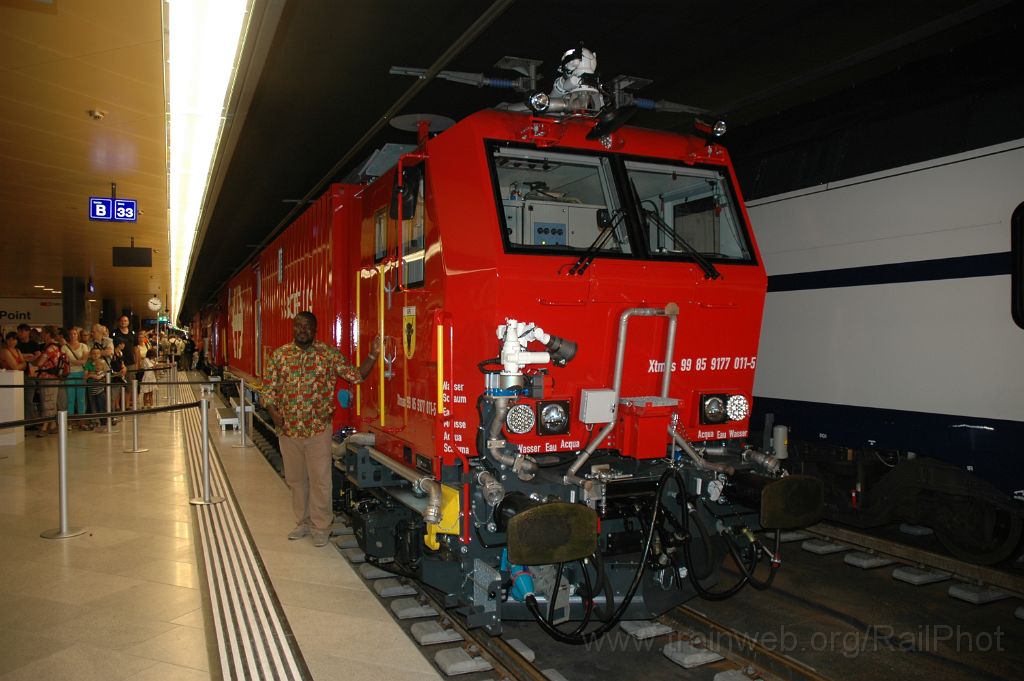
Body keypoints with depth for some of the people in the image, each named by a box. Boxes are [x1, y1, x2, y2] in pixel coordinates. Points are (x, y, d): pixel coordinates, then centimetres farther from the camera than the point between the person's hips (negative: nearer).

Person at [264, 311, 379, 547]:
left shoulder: (329, 354, -3)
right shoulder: (279, 355, 4)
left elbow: (356, 375, -3)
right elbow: (269, 388, 7)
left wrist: (373, 355, -16)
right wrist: (274, 413, -7)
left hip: (318, 429, -3)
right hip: (288, 429, 3)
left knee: (320, 479, 2)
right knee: (295, 479, 15)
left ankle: (321, 527, 16)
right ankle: (303, 523, 32)